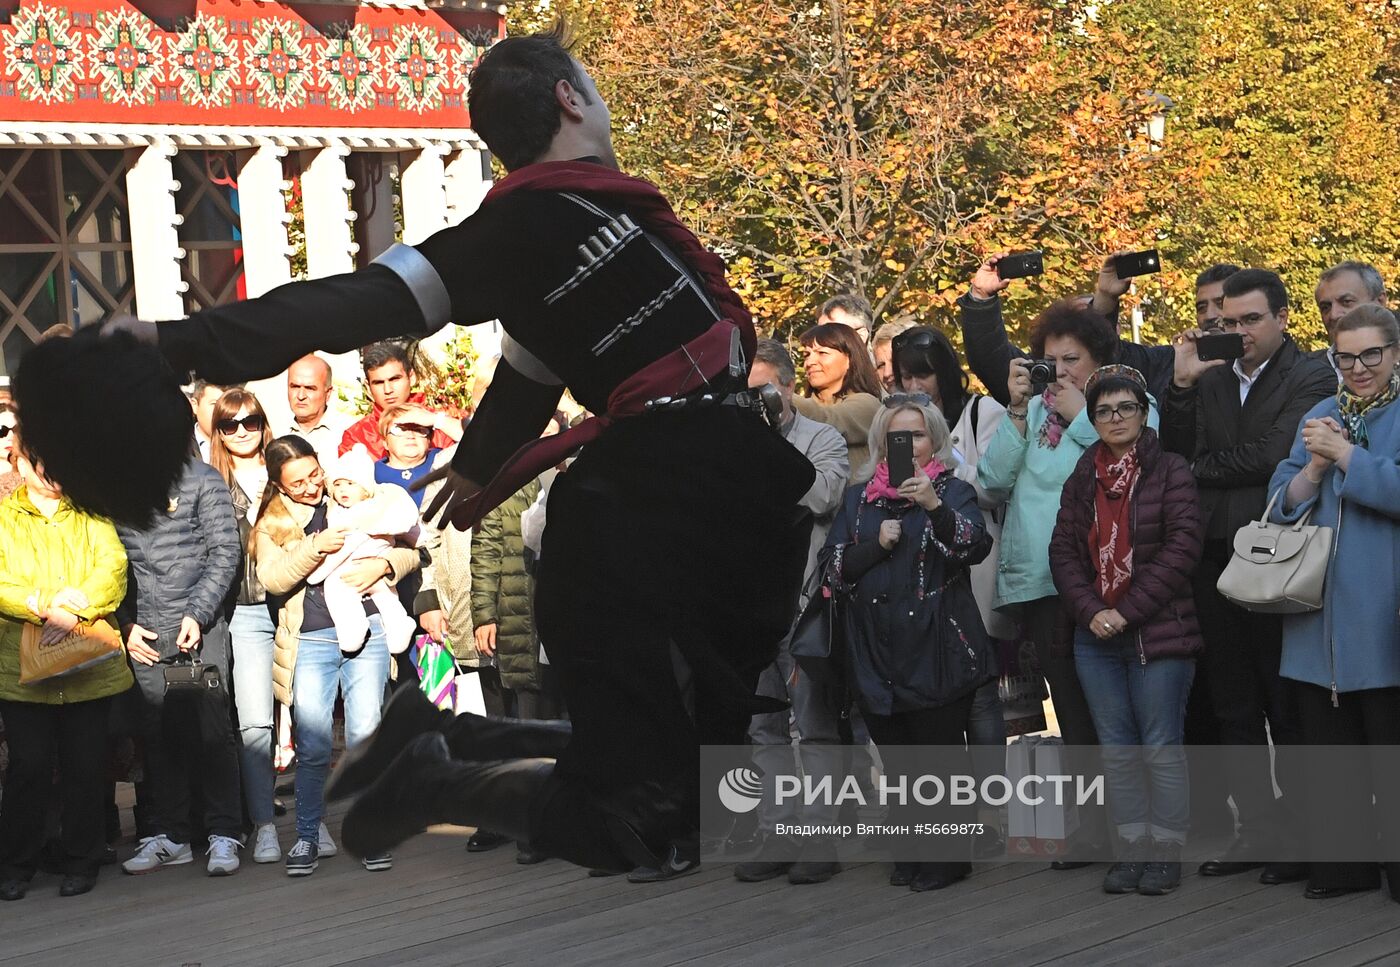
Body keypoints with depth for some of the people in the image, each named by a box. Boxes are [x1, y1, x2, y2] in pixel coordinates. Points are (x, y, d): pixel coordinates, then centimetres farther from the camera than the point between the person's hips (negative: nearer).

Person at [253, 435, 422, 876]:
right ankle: (308, 836, 6)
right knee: (312, 741, -7)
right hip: (310, 640, 0)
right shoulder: (271, 522, 11)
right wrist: (317, 547, -16)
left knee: (365, 733, -8)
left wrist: (381, 565, -6)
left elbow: (410, 551, 14)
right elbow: (271, 578, -5)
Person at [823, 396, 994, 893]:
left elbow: (975, 547, -15)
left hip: (935, 650, -4)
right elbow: (834, 567, 7)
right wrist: (877, 544, -9)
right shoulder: (858, 497, 14)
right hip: (875, 651, 4)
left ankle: (948, 856, 7)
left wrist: (934, 506, -30)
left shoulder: (952, 492, 3)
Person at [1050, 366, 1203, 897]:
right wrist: (1090, 611, -7)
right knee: (1116, 749, 8)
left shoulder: (1170, 471, -4)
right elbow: (1063, 550, 9)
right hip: (1096, 635, 5)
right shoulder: (1082, 478, 13)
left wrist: (1128, 611, -14)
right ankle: (1131, 848, 14)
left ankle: (1165, 851, 4)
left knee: (1161, 748, -2)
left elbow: (1182, 548, -11)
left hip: (1159, 631, -5)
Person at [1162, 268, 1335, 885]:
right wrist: (1182, 384, -5)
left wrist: (1204, 469, -3)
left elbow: (1271, 455, -16)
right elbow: (1175, 452, 6)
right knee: (1234, 710, 11)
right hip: (1217, 560, 6)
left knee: (1286, 706, 0)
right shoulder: (1212, 381, 11)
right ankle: (1257, 829, 20)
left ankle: (1303, 835, 9)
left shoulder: (1311, 380, -7)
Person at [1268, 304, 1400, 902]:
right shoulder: (1319, 418, 15)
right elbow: (1284, 503, 11)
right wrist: (1315, 466, -7)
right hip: (1320, 614, 5)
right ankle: (1343, 860, 18)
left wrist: (1345, 456, -15)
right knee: (1329, 744, 9)